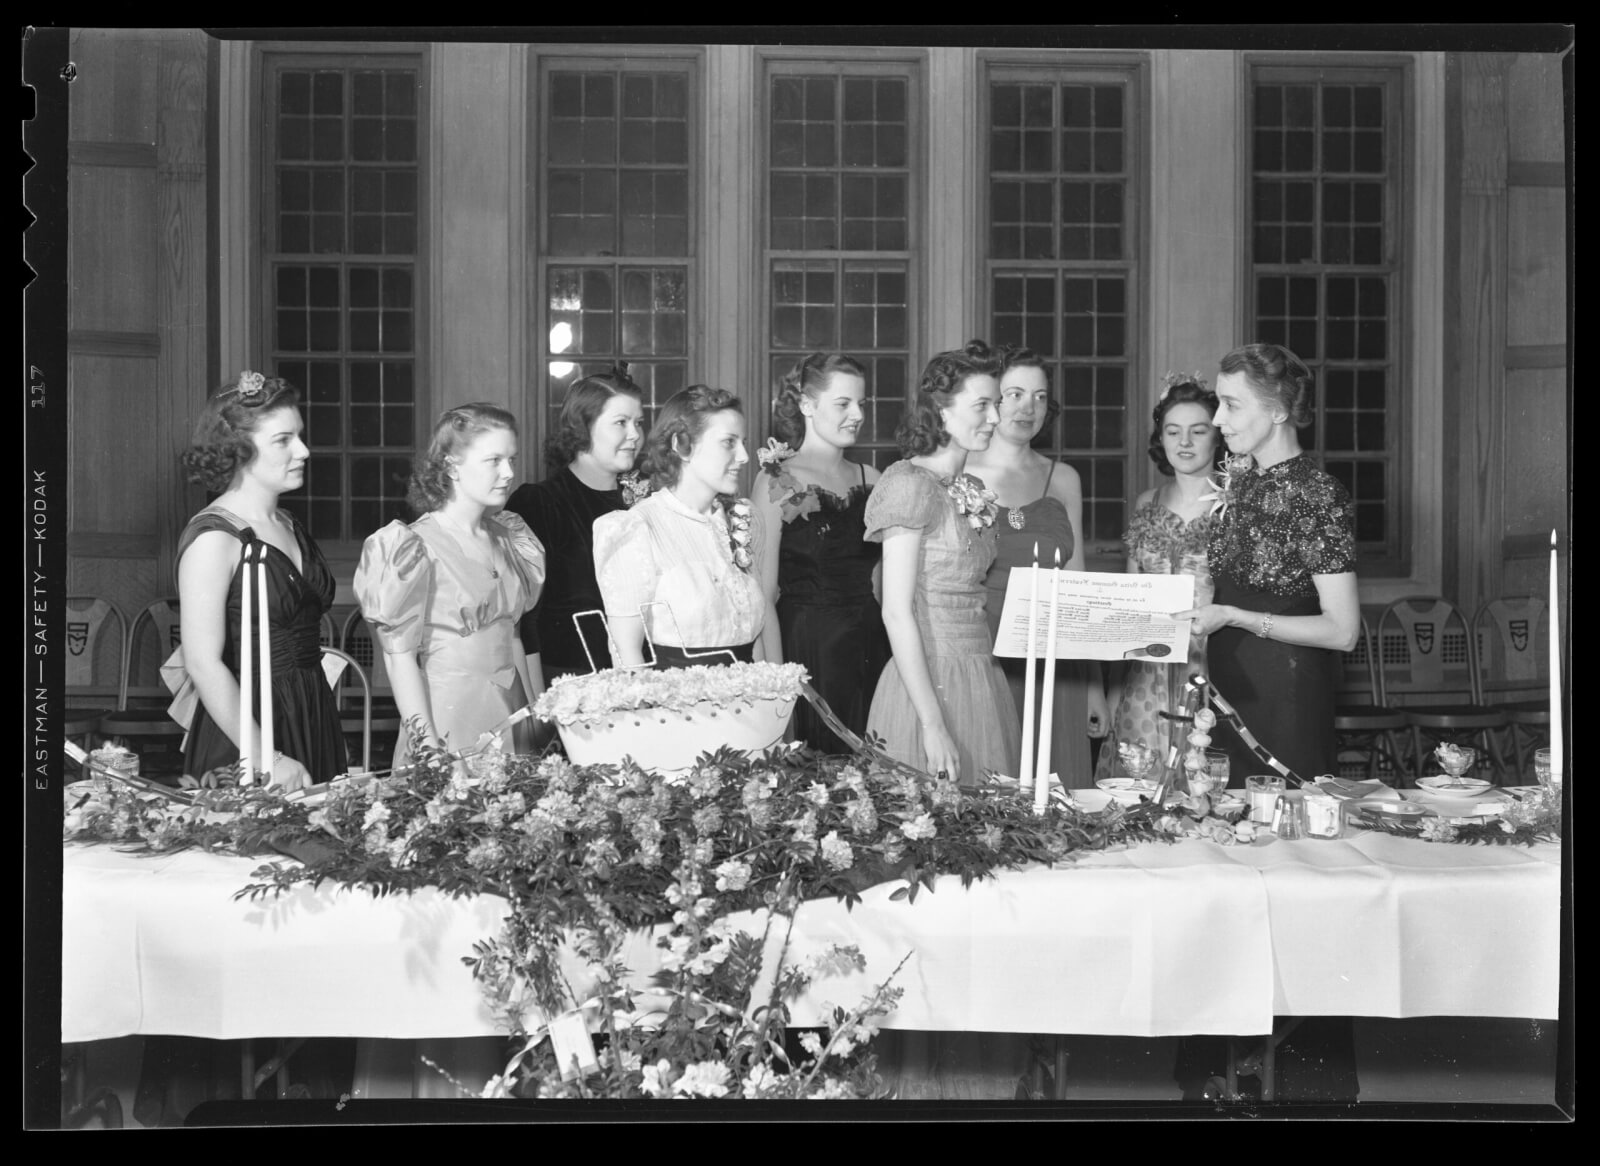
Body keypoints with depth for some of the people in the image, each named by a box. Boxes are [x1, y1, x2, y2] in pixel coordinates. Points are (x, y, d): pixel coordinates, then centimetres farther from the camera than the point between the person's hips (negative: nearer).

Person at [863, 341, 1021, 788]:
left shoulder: (974, 491, 13)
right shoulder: (911, 484, -11)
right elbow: (897, 613, -16)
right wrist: (932, 725, -20)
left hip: (982, 683, 8)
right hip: (929, 682, -8)